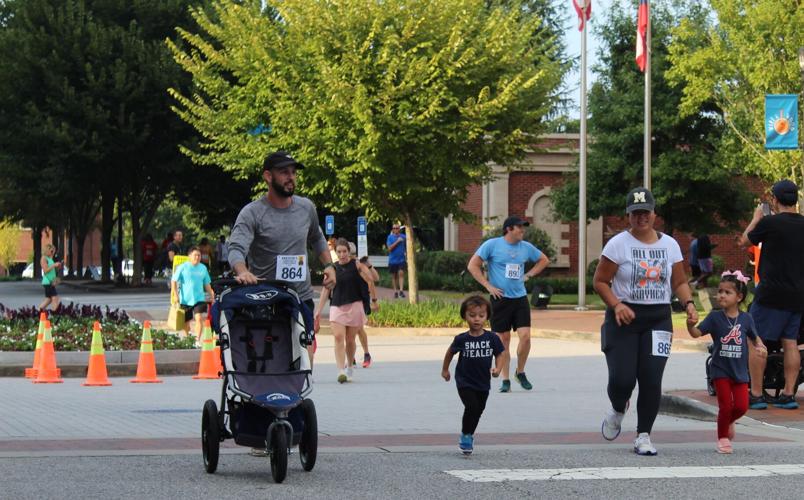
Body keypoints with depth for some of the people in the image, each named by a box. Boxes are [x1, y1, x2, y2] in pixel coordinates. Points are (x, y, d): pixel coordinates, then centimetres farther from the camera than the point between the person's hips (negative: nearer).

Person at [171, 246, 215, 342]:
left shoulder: (203, 268, 6)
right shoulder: (183, 267, -5)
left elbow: (207, 284, 16)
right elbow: (174, 281, -7)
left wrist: (212, 296, 17)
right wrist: (175, 295, -15)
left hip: (199, 298, 1)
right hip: (185, 299, -1)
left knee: (199, 318, -17)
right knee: (186, 321, 10)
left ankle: (197, 340, -17)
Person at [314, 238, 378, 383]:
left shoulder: (356, 265, 0)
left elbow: (370, 281, 3)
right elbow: (326, 289, 8)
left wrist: (374, 300, 1)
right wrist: (318, 310, 6)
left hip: (354, 306, -1)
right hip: (336, 306, 1)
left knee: (350, 339, 5)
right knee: (338, 337, -15)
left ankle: (349, 367, 29)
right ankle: (341, 371, -22)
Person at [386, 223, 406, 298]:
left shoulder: (403, 237, 4)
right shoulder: (390, 237, 1)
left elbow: (406, 248, 12)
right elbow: (389, 248, -10)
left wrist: (407, 258, 9)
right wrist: (397, 242, -17)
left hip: (401, 259, 0)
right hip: (393, 260, 0)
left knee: (401, 273, -15)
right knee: (394, 276, 6)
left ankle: (401, 290, -18)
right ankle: (395, 291, 14)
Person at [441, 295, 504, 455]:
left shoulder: (492, 338, -8)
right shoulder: (461, 339, -10)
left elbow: (499, 354, 3)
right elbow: (450, 352, 8)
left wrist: (497, 369, -16)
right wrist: (445, 369, 17)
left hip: (483, 383, 3)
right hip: (465, 382, -3)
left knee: (479, 410, 15)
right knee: (472, 407, -20)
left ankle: (469, 436, 39)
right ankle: (465, 436, 0)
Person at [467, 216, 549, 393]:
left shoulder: (526, 247, 8)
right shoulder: (492, 245, -5)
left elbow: (544, 260, 24)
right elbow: (472, 265, -5)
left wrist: (529, 274, 11)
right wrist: (488, 286, -9)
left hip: (520, 298, 3)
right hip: (500, 298, -3)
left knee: (525, 336, -9)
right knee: (503, 340, 1)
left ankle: (520, 372, 14)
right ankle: (505, 380, 11)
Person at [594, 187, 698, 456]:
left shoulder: (670, 244, 8)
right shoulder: (618, 244, -4)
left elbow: (680, 282, 12)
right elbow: (600, 281, -3)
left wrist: (688, 303, -7)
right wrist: (616, 305, -19)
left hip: (658, 319, 3)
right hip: (624, 318, -3)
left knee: (651, 381, -6)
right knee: (622, 379, -10)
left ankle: (643, 436, 6)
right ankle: (618, 410, 26)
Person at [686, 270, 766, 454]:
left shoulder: (746, 319, -2)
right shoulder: (715, 317, -6)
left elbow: (754, 337, 13)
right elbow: (697, 333, -12)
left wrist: (760, 346, -8)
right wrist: (690, 325, -33)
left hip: (740, 370, 2)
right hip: (720, 370, -2)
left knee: (741, 406, -1)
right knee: (725, 406, -4)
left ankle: (729, 421, 32)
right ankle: (723, 438, 14)